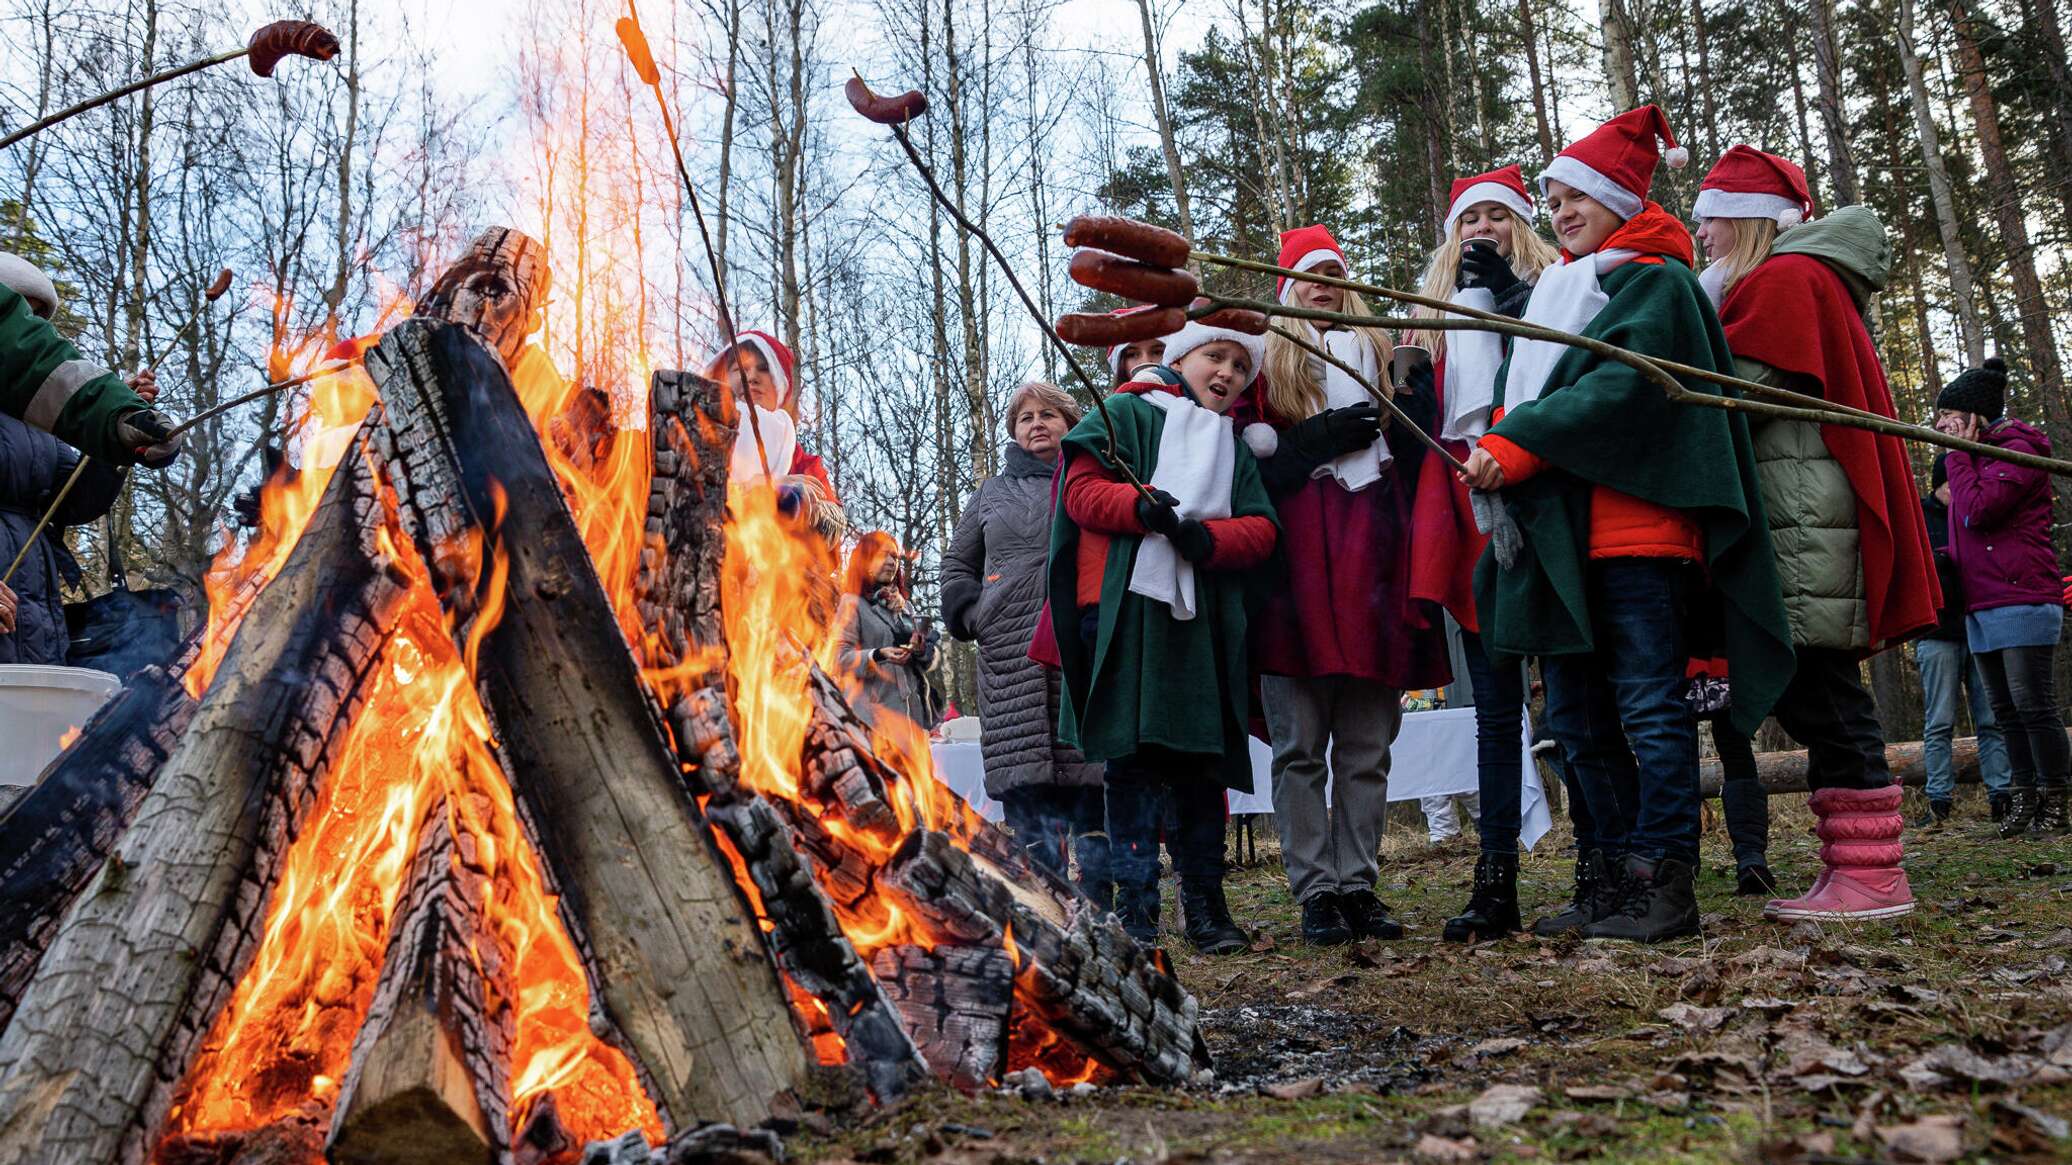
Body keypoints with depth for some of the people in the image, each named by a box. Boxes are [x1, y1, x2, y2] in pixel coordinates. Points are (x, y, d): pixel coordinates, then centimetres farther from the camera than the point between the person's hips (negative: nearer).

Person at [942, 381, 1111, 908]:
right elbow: (956, 564, 28)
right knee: (1025, 783, -5)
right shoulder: (992, 493, 22)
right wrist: (972, 615, 12)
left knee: (1089, 780, -6)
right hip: (1013, 659, 2)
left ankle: (1094, 917, -1)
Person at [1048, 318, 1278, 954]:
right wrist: (1140, 506, -22)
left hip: (1206, 619, 5)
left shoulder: (1236, 451, 25)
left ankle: (1204, 903, 14)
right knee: (1133, 758, -6)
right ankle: (1135, 905, -1)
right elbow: (1083, 489, -3)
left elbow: (1260, 529, 9)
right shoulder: (1129, 413, 10)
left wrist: (1204, 535, -11)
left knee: (1203, 758, 6)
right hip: (1128, 611, -5)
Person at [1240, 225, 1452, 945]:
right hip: (1297, 551, -3)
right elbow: (1244, 448, 2)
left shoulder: (1378, 351, 24)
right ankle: (1316, 892, 1)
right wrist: (1322, 438, -8)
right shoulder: (1264, 356, 14)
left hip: (1369, 553, 3)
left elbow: (1407, 443, 20)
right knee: (1301, 742, -4)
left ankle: (1357, 885, 8)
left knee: (1368, 743, 2)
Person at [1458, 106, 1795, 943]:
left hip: (1632, 525, -8)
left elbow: (1622, 386, -14)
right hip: (1560, 532, 9)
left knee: (1648, 704, -7)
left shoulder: (1653, 280, 1)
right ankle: (1621, 877, 14)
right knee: (1577, 717, 8)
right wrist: (1502, 450, 4)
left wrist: (1518, 446, -17)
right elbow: (1527, 387, 24)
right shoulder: (1557, 291, 26)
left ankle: (1664, 883, -3)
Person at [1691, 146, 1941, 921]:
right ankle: (1856, 865, 13)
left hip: (1804, 522, -10)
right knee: (1808, 689, 9)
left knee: (1818, 688, -10)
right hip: (1793, 518, 10)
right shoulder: (1804, 279, 26)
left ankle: (1871, 874, -6)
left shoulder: (1783, 279, -5)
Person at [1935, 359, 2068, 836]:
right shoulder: (1976, 458, 21)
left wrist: (1960, 454, -9)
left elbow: (1977, 511, -19)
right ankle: (2024, 799, 13)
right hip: (1981, 607, 9)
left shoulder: (2018, 450, -7)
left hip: (2021, 603, -9)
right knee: (2006, 710, 9)